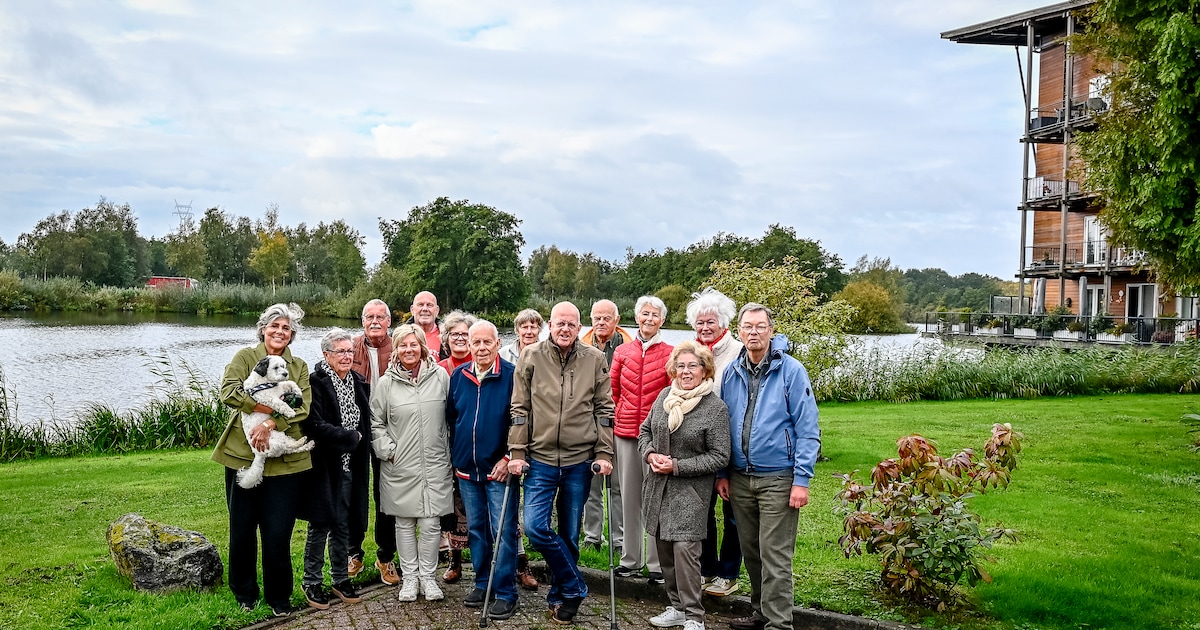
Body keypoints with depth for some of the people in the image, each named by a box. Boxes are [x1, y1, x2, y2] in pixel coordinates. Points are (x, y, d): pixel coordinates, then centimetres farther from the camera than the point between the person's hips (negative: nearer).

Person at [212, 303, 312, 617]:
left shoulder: (299, 366, 9)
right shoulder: (245, 357, 3)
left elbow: (303, 407, -5)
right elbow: (229, 391, -14)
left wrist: (270, 424, -21)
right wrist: (274, 407, -19)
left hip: (284, 460, 1)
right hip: (243, 455, -1)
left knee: (278, 534, 2)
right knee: (242, 530, 10)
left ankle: (279, 598, 19)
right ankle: (244, 593, 29)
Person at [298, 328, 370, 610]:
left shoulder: (358, 384, 9)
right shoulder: (316, 383, -12)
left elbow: (365, 425, 16)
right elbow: (315, 426, -21)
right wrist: (351, 437, -13)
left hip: (350, 467, 6)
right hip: (324, 467, -6)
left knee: (343, 525, 13)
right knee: (320, 526, 3)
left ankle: (340, 579, 25)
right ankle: (312, 582, 17)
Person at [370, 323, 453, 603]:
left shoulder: (440, 376, 0)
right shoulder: (386, 383, -1)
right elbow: (375, 423, 7)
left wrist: (447, 450, 6)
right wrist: (388, 451, -1)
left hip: (434, 464, 0)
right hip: (400, 466, 0)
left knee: (431, 524, 2)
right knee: (405, 524, 10)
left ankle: (427, 575, 20)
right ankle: (409, 577, 24)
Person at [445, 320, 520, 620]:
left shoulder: (512, 376, -10)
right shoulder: (458, 376, 5)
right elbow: (450, 419, 13)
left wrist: (509, 458, -14)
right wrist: (455, 457, 11)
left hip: (498, 469, -5)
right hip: (466, 470, 5)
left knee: (503, 531, -1)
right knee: (475, 529, 15)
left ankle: (505, 593, 9)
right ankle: (482, 584, 28)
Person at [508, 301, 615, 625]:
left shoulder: (595, 360, 1)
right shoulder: (531, 357, -1)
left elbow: (604, 410, 3)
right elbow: (520, 408, 1)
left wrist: (604, 453, -3)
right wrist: (517, 452, -4)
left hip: (579, 461, 0)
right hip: (540, 459, 0)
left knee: (569, 534, 8)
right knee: (535, 526, -12)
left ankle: (560, 596, 27)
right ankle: (574, 587, 7)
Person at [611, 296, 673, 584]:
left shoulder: (669, 354, 0)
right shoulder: (622, 352, 8)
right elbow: (612, 392, 13)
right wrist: (611, 421, 7)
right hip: (625, 431, 3)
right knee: (629, 495, 10)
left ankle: (657, 563, 9)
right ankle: (631, 559, 21)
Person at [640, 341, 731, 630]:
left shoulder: (716, 408, -11)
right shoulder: (665, 395, 4)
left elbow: (719, 457, -11)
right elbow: (645, 431, 16)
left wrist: (677, 466, -15)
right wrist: (650, 455, -5)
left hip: (689, 492, -5)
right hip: (658, 487, 6)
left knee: (684, 549, -13)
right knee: (664, 549, 11)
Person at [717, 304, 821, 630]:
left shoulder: (791, 371, -9)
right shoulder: (731, 373, 6)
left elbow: (808, 430, -10)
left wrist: (801, 481, -14)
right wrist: (722, 473, 8)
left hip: (777, 479, -5)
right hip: (740, 478, 5)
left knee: (775, 556, -3)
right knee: (751, 552, 15)